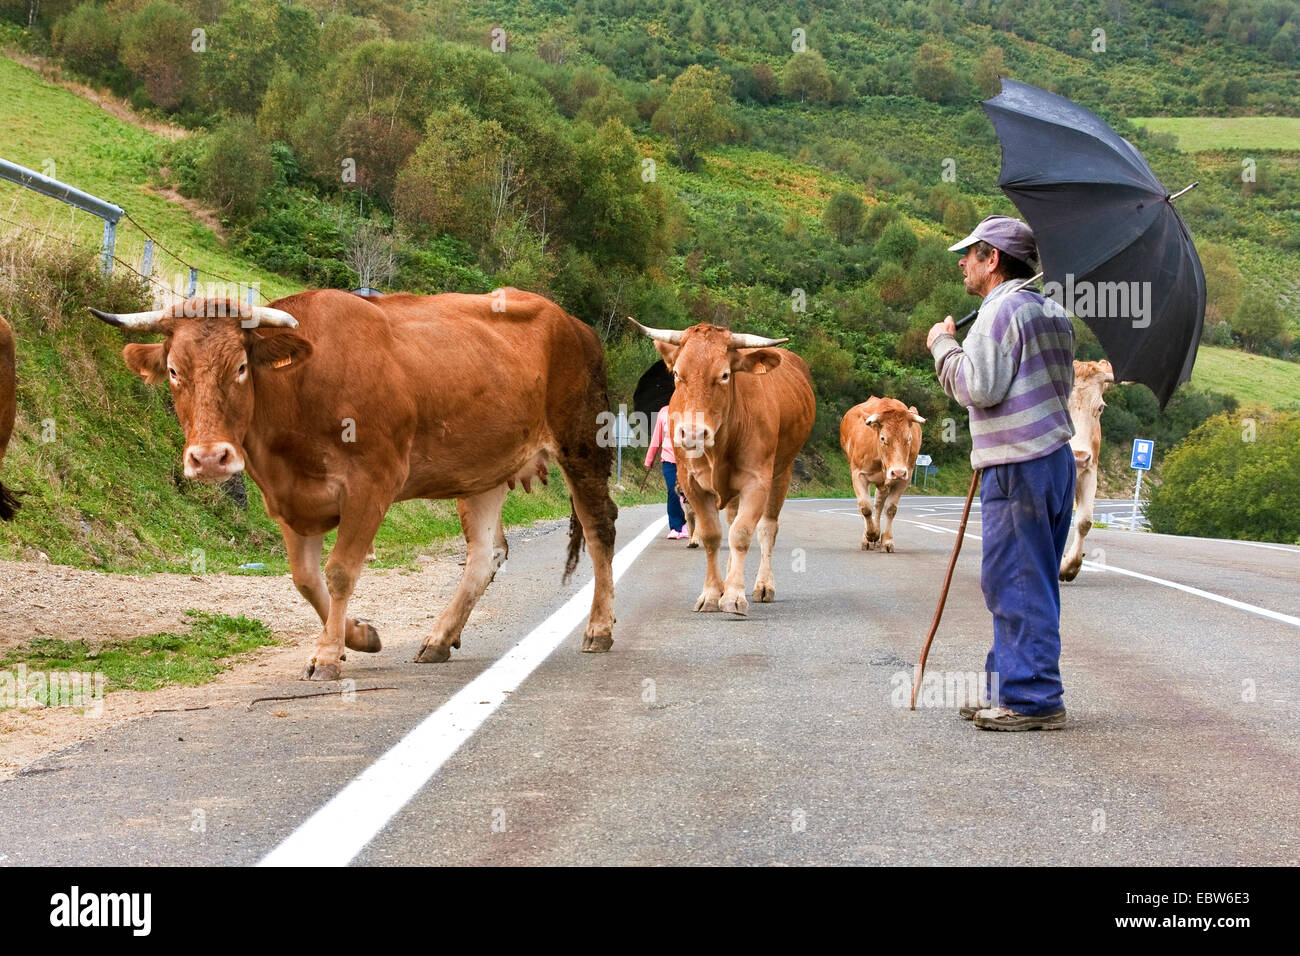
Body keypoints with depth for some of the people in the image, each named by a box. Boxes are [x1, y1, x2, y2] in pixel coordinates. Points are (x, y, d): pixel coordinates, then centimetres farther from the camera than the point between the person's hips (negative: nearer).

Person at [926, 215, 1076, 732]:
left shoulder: (1001, 310, -11)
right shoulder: (1052, 312, 18)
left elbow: (977, 387, -20)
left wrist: (944, 345, -4)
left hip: (1017, 467, -10)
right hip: (1055, 456, 10)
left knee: (1017, 583, -7)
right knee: (1029, 584, 14)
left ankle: (1033, 699, -5)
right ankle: (1009, 689, 20)